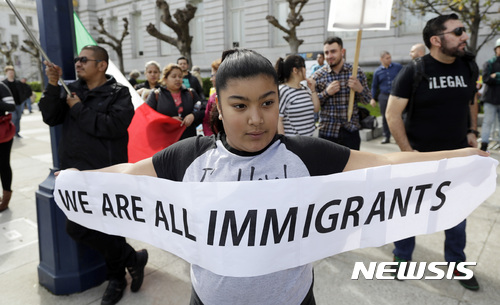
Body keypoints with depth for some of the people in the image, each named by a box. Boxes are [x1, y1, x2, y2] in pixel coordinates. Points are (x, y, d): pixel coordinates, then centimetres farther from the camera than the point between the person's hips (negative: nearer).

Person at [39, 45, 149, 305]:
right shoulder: (73, 89, 14)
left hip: (105, 173, -5)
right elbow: (50, 118, 6)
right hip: (75, 171, 5)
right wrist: (52, 85, -4)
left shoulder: (118, 93, -3)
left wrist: (78, 109, -10)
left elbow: (114, 126, -19)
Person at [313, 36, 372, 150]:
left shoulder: (357, 72, 2)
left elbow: (367, 100, 9)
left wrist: (359, 89, -13)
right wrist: (326, 93, -14)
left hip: (351, 131, 1)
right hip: (327, 131, -1)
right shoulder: (318, 76, 0)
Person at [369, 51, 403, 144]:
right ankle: (386, 137, 16)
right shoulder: (377, 71, 6)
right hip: (384, 96, 1)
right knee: (385, 117, 5)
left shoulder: (398, 67, 3)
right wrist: (373, 98, 8)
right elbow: (374, 86, 14)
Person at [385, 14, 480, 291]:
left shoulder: (468, 66, 2)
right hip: (420, 156, -4)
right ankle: (402, 258, 31)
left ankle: (456, 263, 36)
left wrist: (472, 130, 7)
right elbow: (392, 114, -13)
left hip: (458, 156, 4)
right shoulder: (414, 71, -13)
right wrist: (408, 152, -15)